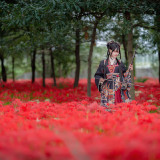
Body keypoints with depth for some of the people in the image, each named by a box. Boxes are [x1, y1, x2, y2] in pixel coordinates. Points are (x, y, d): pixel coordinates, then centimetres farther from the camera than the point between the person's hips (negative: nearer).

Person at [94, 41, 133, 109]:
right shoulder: (103, 63, 6)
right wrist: (101, 79, -10)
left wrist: (128, 70, -5)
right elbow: (97, 75, 9)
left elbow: (124, 75, 11)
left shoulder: (120, 63, 11)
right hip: (108, 89, -1)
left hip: (119, 88, 1)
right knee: (108, 106, -9)